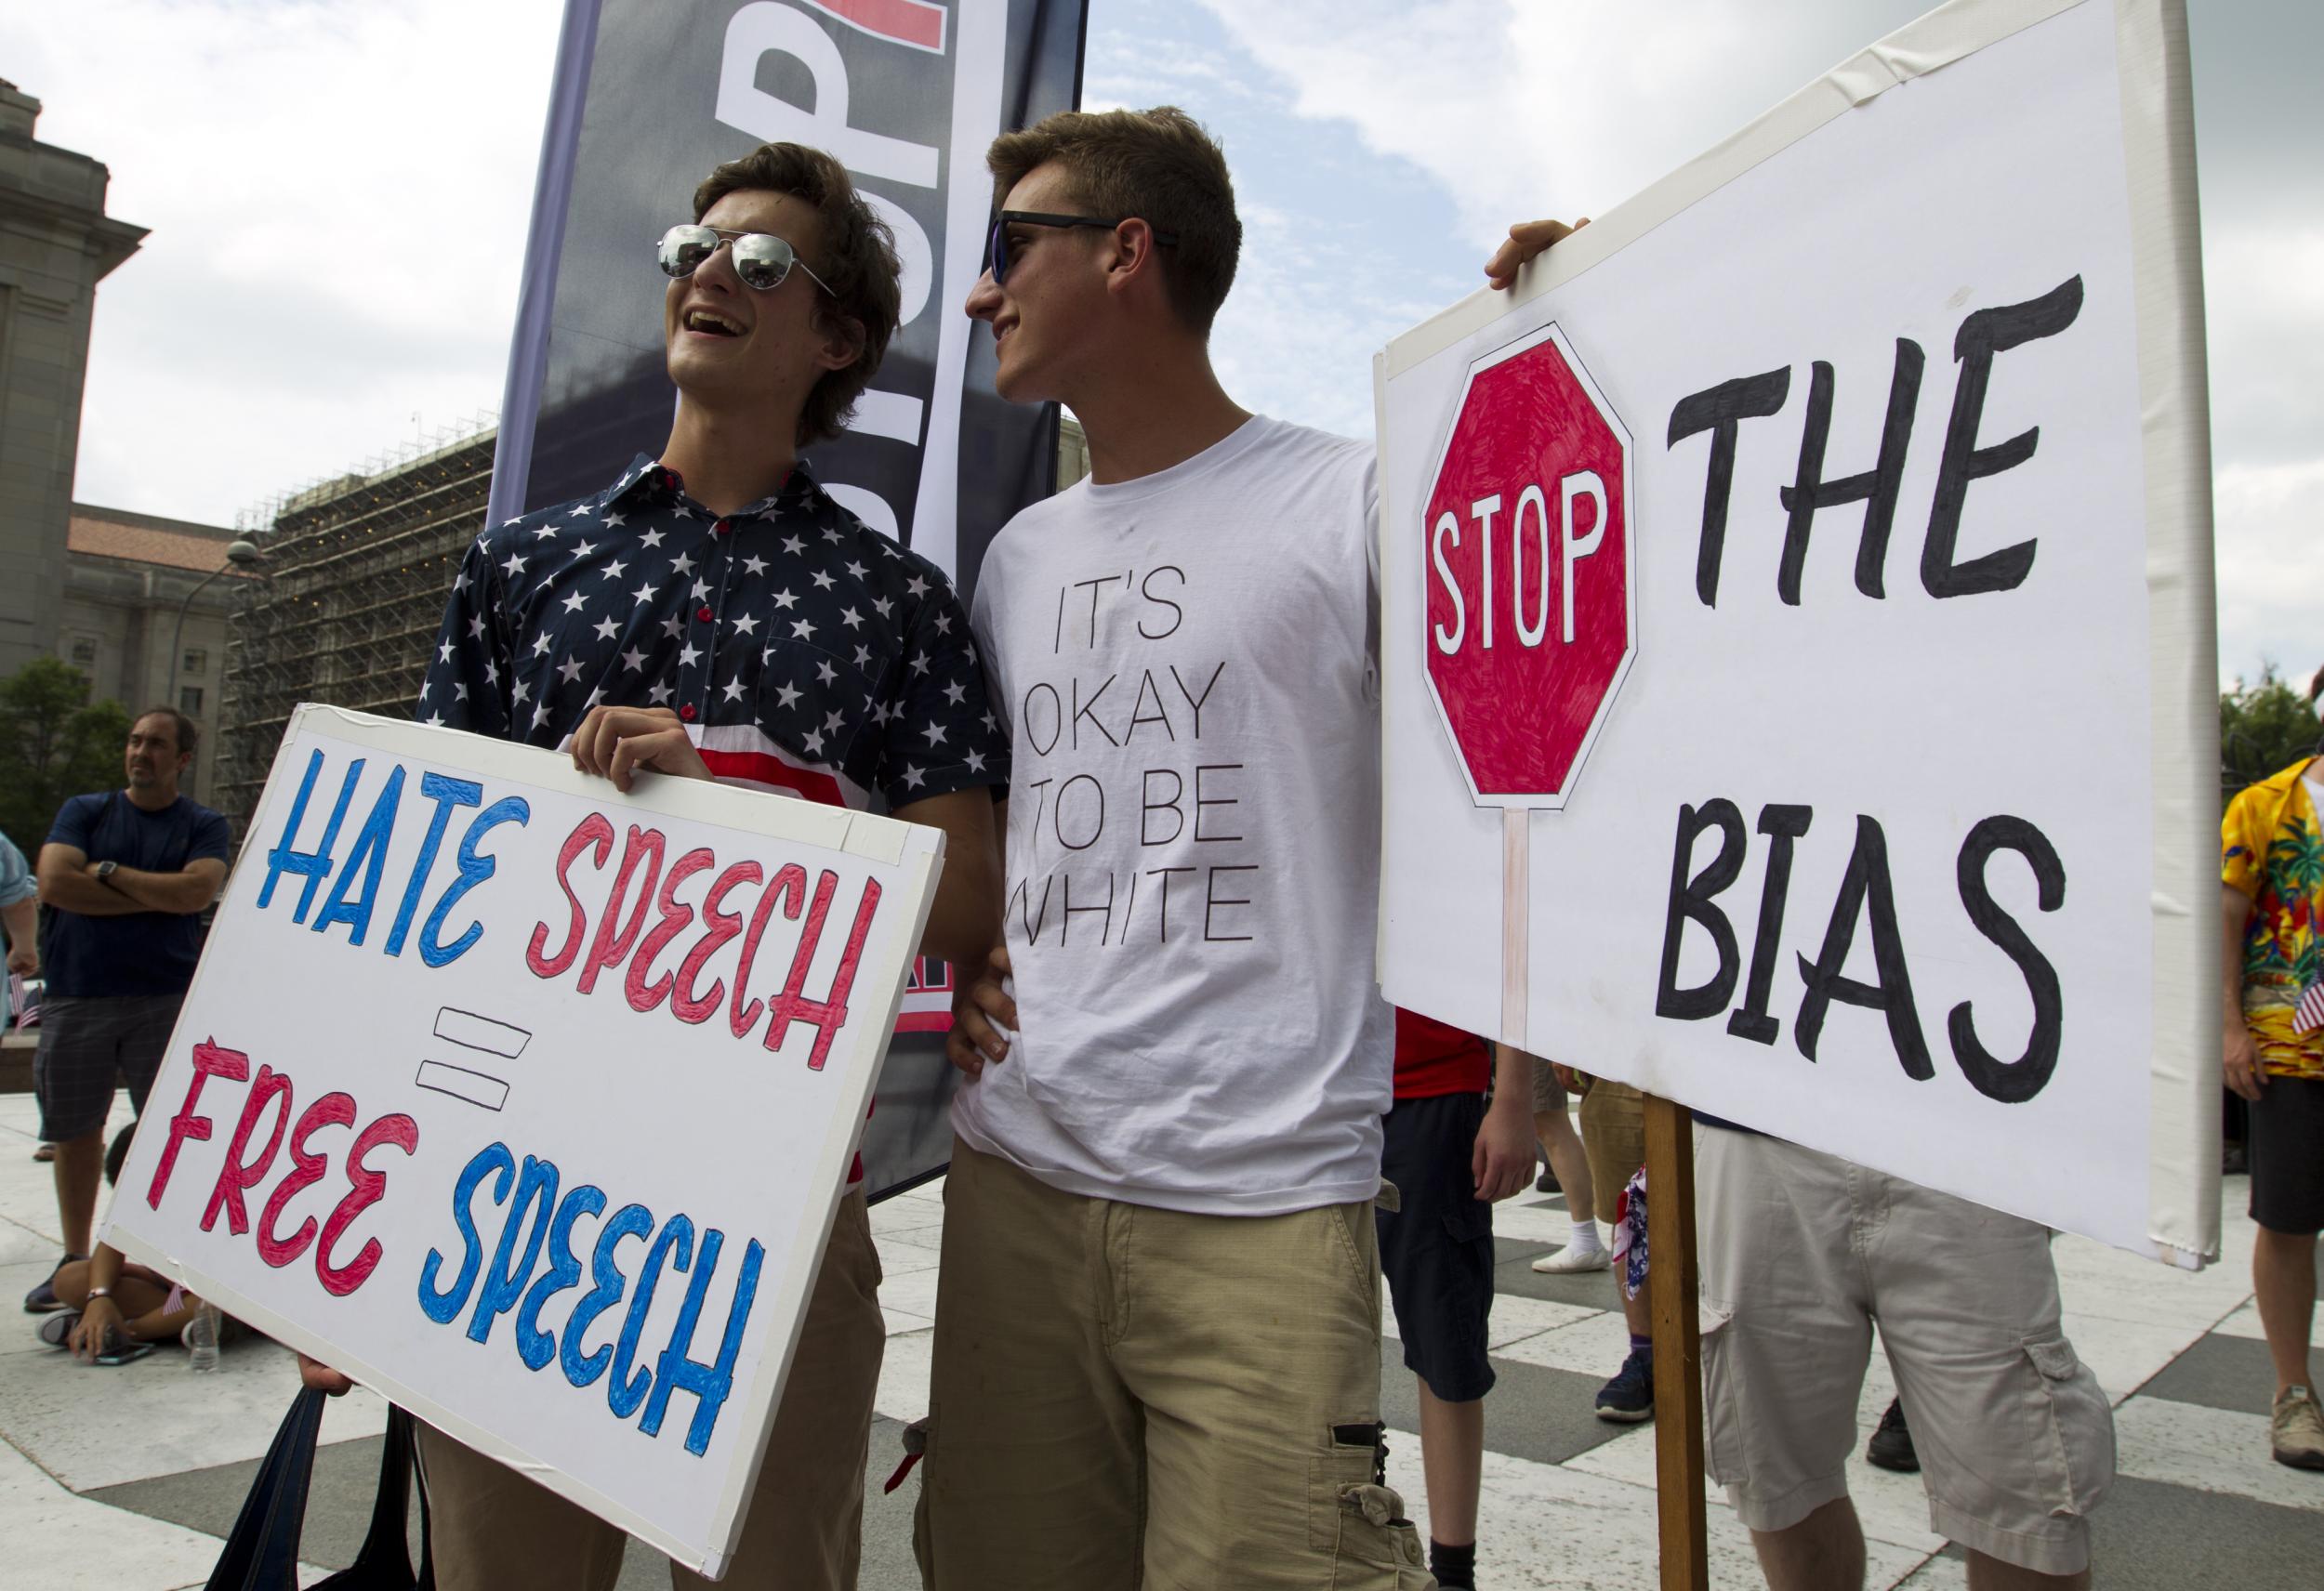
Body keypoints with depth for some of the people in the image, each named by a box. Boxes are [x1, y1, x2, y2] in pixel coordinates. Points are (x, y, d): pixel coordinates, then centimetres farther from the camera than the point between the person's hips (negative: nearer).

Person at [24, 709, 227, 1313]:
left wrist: (108, 871, -6)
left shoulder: (204, 826, 6)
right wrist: (158, 895, -7)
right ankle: (75, 1263, 23)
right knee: (76, 1133, 10)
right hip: (76, 997, 2)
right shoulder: (84, 811, 11)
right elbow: (53, 884, -6)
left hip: (165, 999, -2)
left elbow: (198, 891, -12)